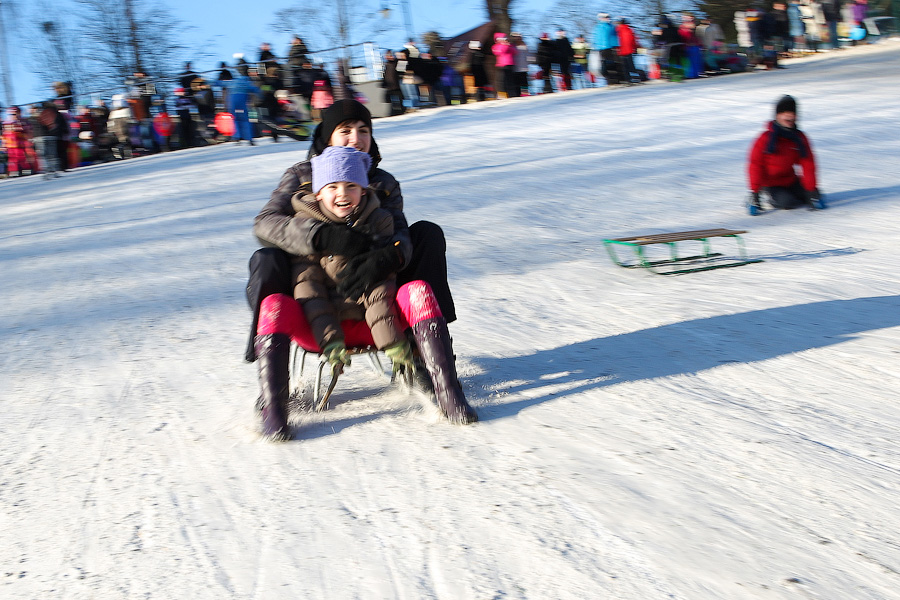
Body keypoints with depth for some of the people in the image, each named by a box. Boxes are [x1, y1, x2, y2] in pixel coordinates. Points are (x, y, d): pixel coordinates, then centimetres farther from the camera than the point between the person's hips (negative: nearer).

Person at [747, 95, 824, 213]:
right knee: (787, 202, -27)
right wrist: (755, 192, -19)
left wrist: (813, 190, -10)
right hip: (771, 184, -6)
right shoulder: (766, 138, -16)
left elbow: (808, 164, -3)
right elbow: (756, 166, -15)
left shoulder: (799, 138, -3)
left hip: (791, 181, 6)